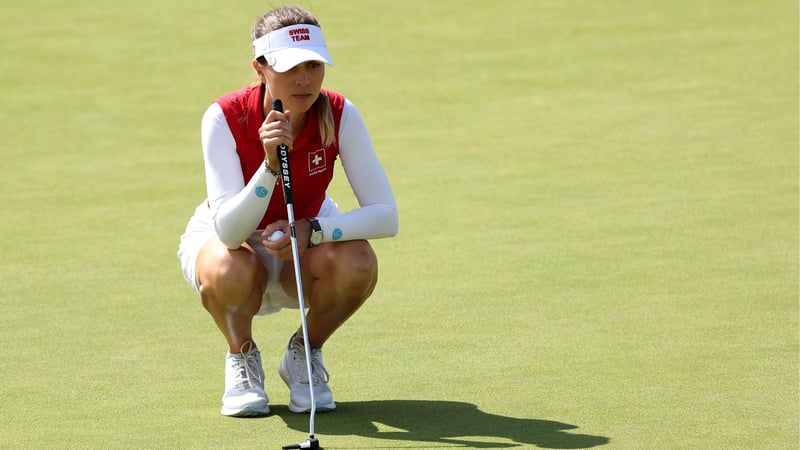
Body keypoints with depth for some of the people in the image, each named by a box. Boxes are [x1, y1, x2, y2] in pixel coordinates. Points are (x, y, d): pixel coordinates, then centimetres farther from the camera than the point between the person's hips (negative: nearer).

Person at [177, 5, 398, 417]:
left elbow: (385, 215, -25)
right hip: (225, 241, -2)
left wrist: (311, 231, -38)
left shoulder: (340, 116, -22)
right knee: (230, 271, -38)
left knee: (357, 264, -32)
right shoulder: (225, 118, -28)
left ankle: (304, 352, -1)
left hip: (305, 245, 2)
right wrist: (270, 165, -50)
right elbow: (229, 231, -35)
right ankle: (242, 357, -4)